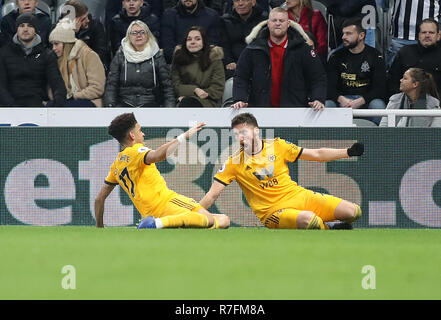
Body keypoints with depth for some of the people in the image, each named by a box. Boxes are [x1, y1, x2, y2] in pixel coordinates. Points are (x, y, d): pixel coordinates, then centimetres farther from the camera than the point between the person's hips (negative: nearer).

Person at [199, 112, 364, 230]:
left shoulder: (277, 145, 3)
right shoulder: (234, 163, -3)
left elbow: (316, 154, 11)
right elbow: (212, 195, -3)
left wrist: (349, 152, 7)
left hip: (298, 196, 4)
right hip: (273, 211, -4)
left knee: (353, 212, -11)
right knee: (309, 219, -37)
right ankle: (327, 228, -4)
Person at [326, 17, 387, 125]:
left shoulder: (375, 56, 4)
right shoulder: (337, 56, 11)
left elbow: (380, 88, -3)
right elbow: (329, 87, 3)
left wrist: (360, 101, -19)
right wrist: (340, 99, -20)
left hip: (366, 99, -1)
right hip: (343, 99, 1)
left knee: (378, 105, -35)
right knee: (326, 105, -30)